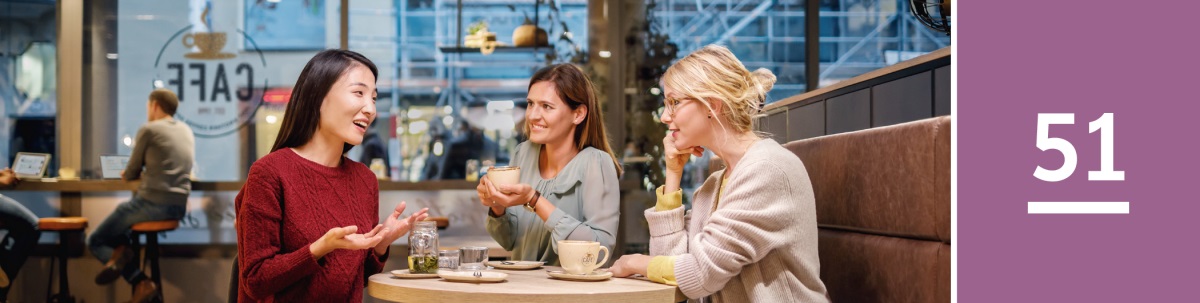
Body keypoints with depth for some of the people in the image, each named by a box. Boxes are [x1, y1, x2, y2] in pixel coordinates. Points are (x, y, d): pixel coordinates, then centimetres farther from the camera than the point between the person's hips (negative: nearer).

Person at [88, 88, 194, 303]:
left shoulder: (148, 130, -6)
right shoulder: (187, 130, 14)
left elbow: (130, 174, 3)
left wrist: (130, 174, 25)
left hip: (152, 203, -7)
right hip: (179, 207, 7)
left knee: (95, 240, 12)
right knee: (120, 228, 32)